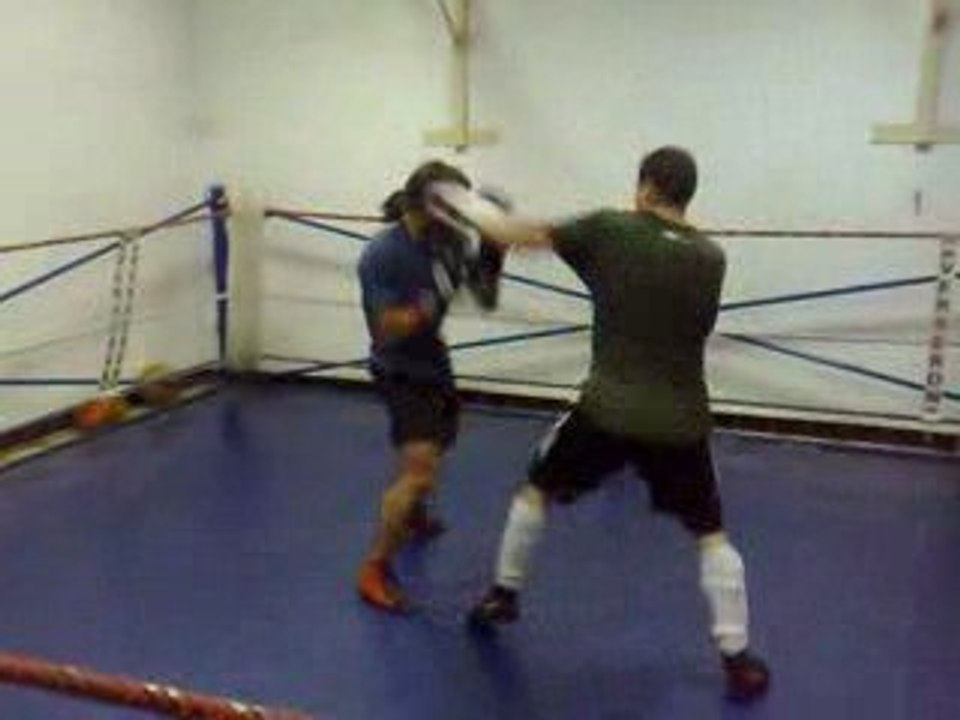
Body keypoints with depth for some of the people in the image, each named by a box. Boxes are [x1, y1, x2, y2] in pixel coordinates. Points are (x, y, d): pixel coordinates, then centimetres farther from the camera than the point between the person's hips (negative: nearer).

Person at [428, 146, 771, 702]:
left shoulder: (610, 230, -5)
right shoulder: (711, 257, 2)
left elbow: (519, 235, 0)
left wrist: (471, 209, 18)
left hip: (607, 410, -1)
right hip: (680, 421, 2)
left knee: (538, 489, 23)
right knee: (711, 535, 15)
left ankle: (504, 595, 34)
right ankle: (738, 659, 12)